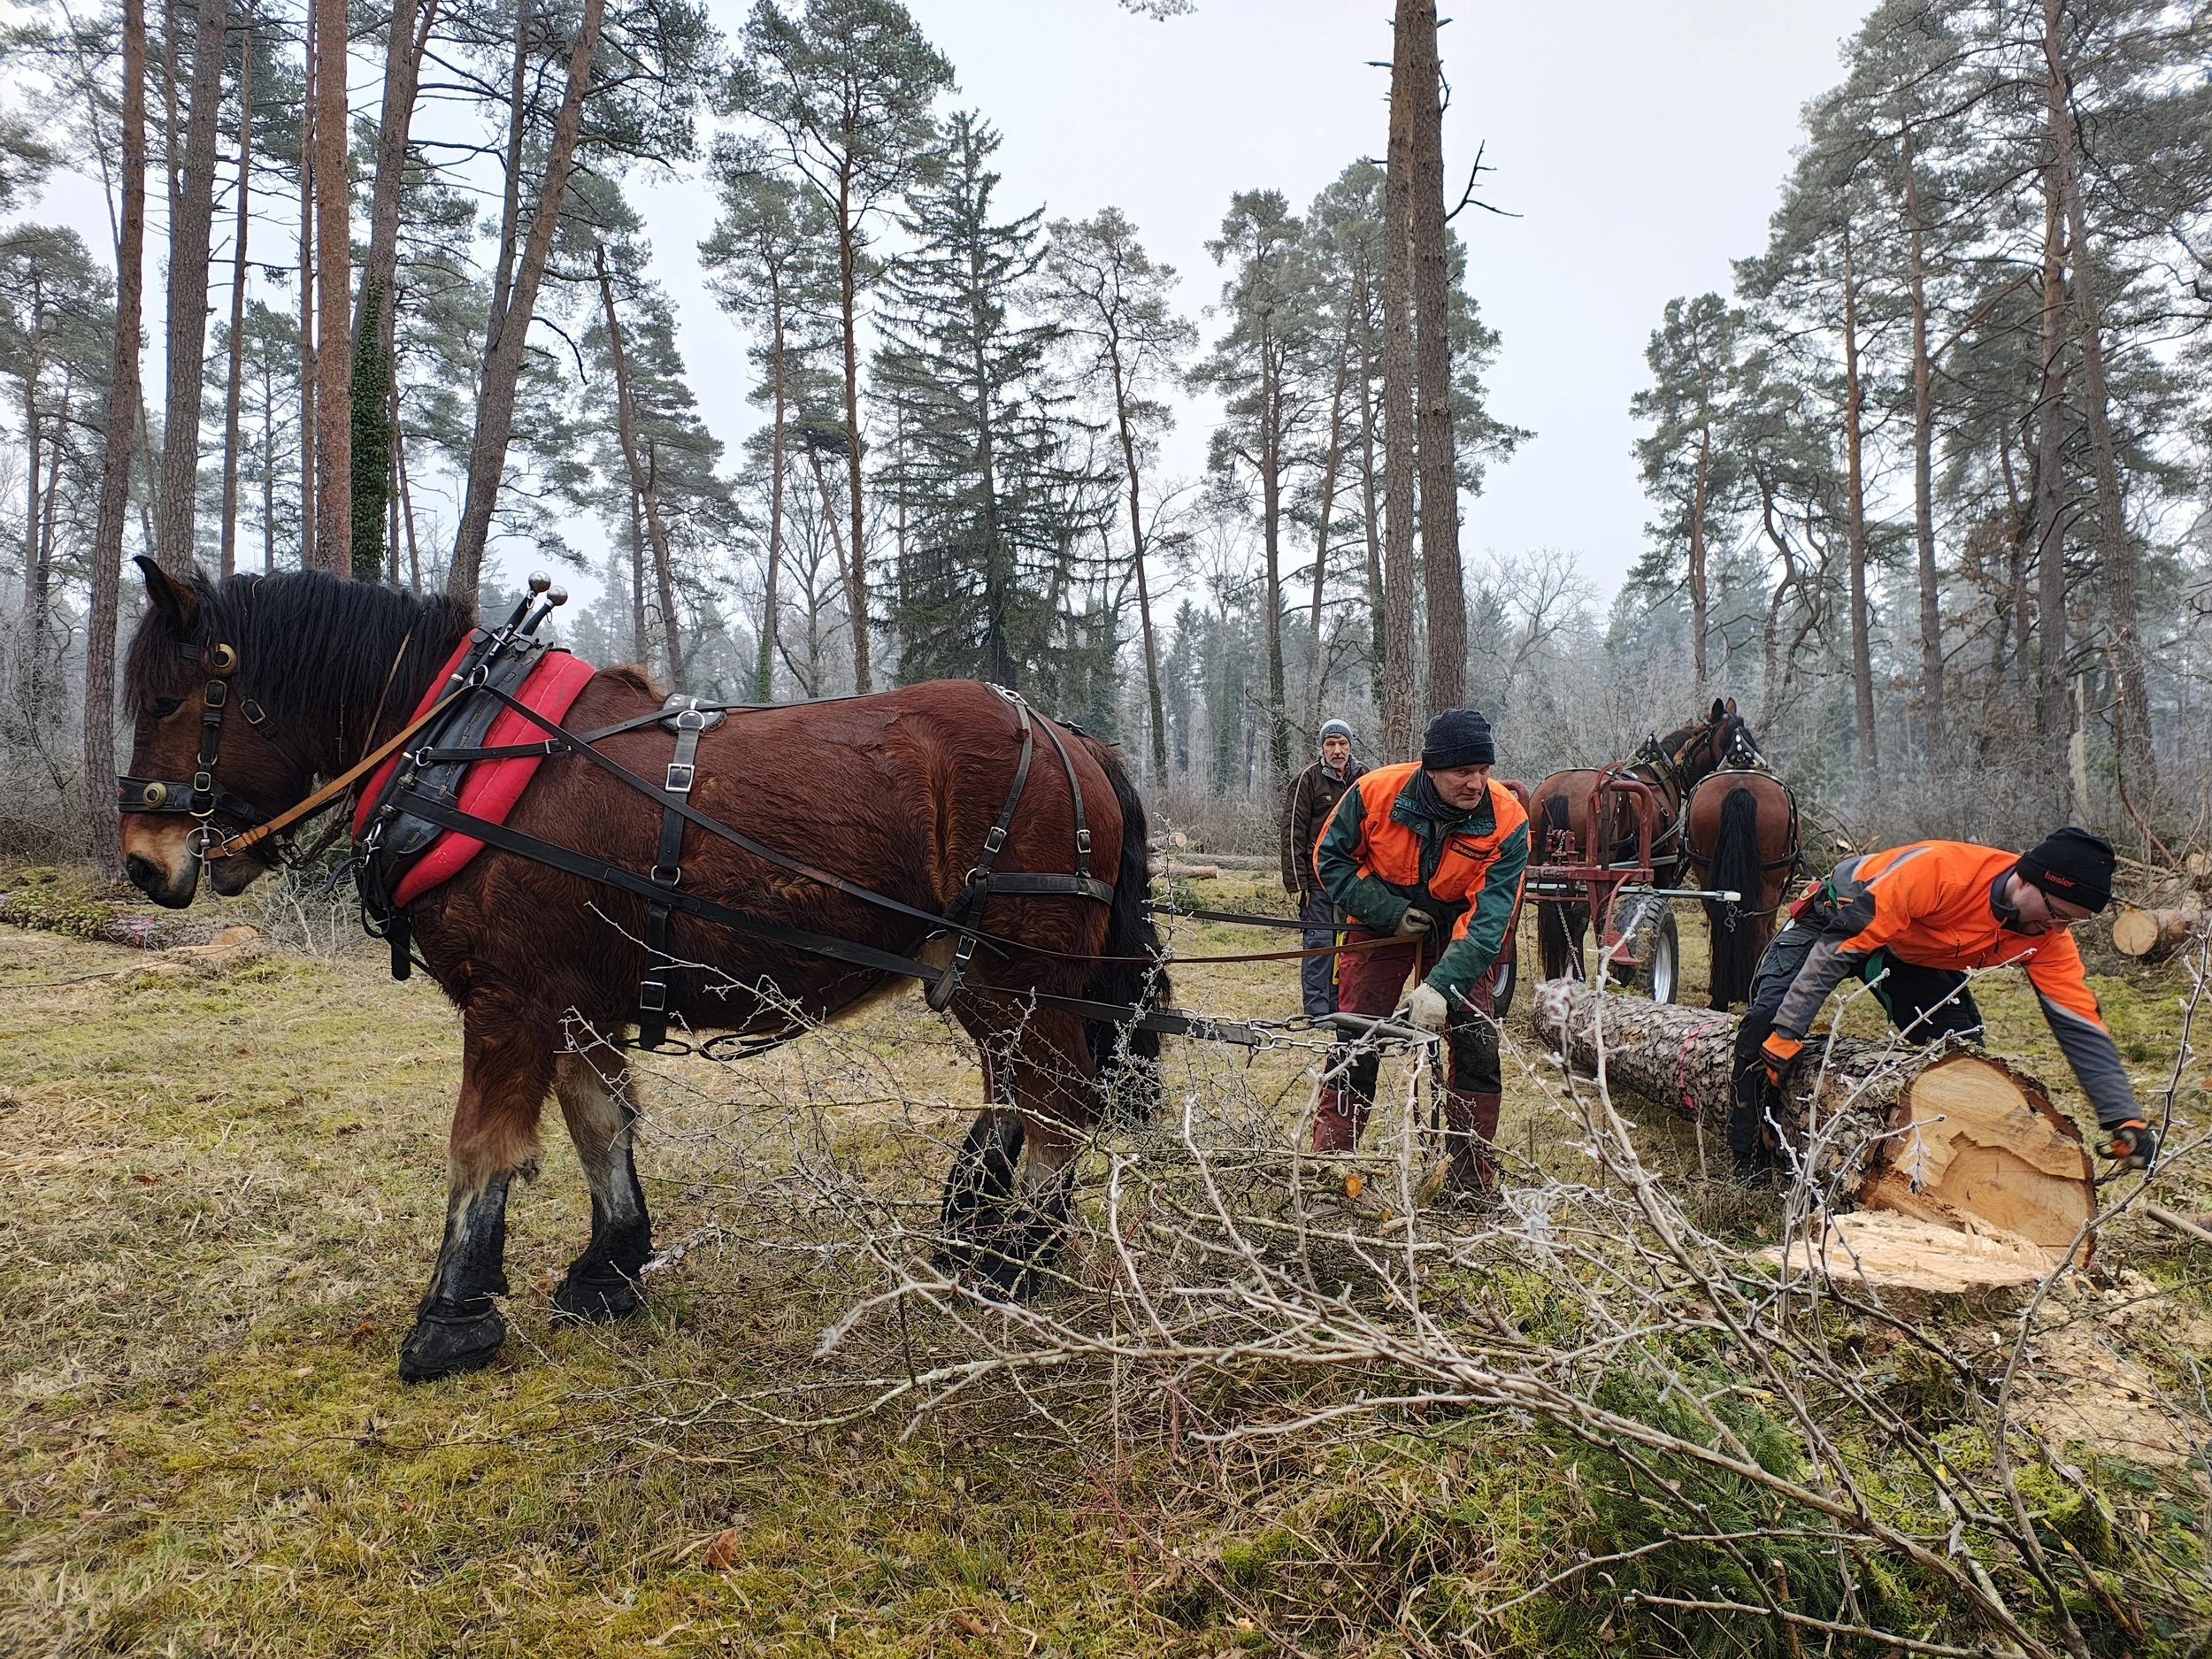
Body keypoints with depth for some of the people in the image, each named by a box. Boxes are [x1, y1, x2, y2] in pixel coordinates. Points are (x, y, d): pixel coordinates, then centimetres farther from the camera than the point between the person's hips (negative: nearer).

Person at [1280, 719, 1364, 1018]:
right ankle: (1317, 1010, -1)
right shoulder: (1307, 780, -3)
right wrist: (1296, 881, -12)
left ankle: (1339, 1006, 18)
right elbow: (1293, 834, -6)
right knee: (1319, 941, -6)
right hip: (1318, 878, -5)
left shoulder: (1362, 780, 12)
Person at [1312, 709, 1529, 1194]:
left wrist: (1440, 986, -42)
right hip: (1381, 927, 0)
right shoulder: (1375, 792, -26)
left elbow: (1487, 919, -31)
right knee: (1354, 1044, -2)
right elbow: (1331, 859, -11)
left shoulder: (1507, 822, -26)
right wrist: (1390, 911, -21)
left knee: (1477, 1043, -5)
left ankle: (1473, 1173, 7)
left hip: (1457, 934, 1)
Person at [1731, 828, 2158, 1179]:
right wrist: (1787, 1034, -37)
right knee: (1766, 1022, -22)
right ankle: (1750, 1172, -11)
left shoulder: (2047, 939, -20)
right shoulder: (1940, 870, -40)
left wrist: (2126, 1119, -24)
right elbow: (1840, 947, -37)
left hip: (1919, 959, 6)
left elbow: (2081, 1027, -16)